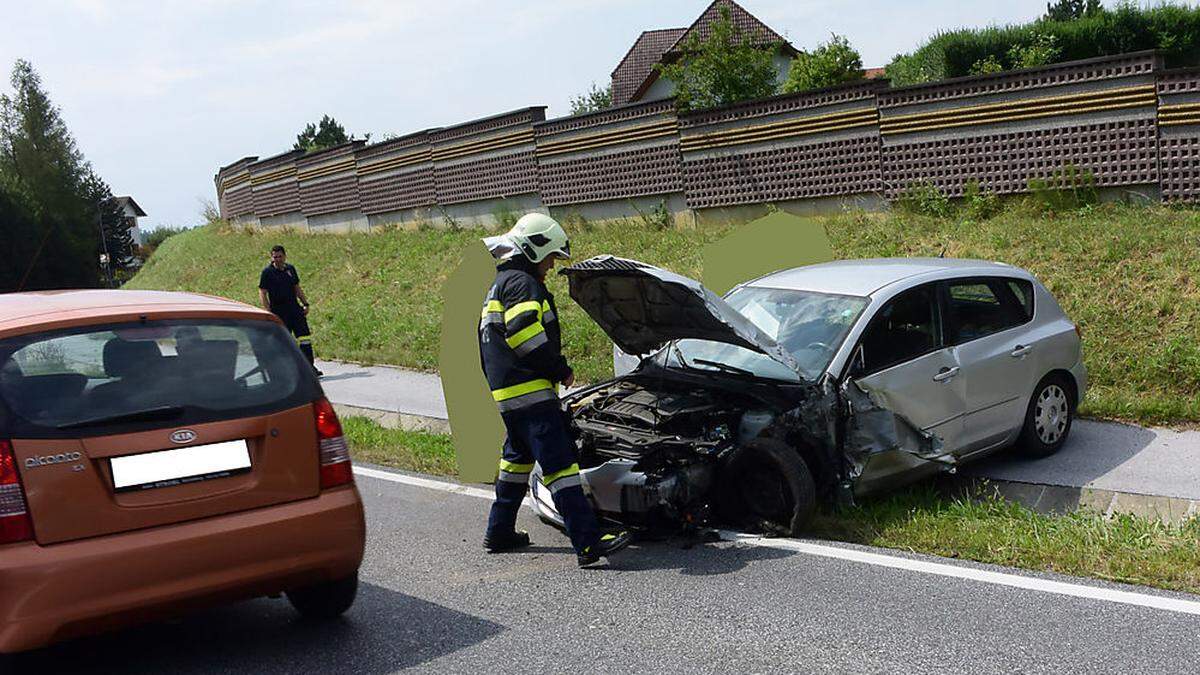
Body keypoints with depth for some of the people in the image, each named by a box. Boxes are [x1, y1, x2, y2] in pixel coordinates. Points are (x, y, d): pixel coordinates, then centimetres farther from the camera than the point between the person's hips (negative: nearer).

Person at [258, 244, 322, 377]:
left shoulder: (290, 269, 11)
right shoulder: (267, 272, -5)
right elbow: (262, 294, -6)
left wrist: (305, 304, 12)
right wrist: (268, 312, -14)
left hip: (295, 309, 4)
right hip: (278, 312, -4)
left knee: (305, 337, -3)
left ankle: (310, 367, 1)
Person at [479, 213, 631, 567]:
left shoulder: (501, 284, 23)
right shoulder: (522, 283, -11)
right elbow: (526, 335, -23)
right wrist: (562, 370, -13)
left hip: (507, 392, 11)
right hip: (530, 392, -11)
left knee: (518, 457, 23)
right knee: (559, 462, -14)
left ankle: (499, 532, 32)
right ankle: (589, 542, -17)